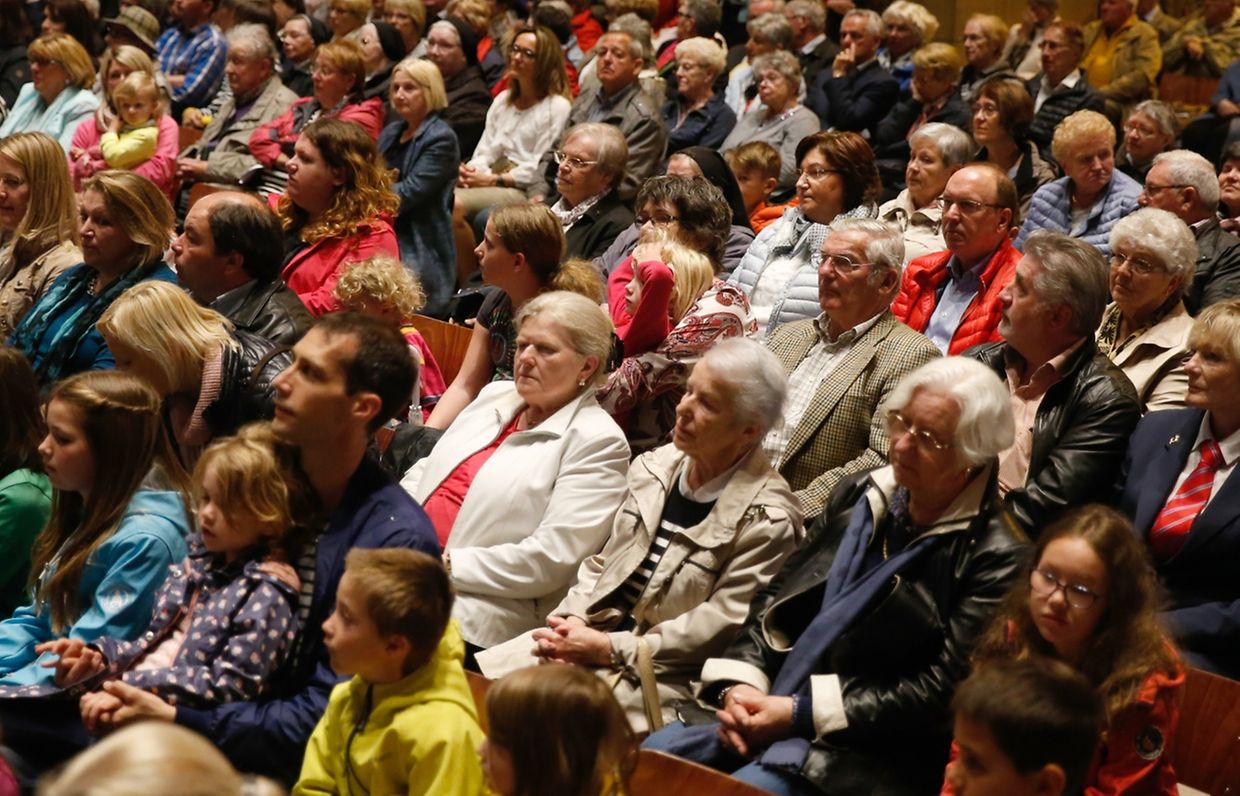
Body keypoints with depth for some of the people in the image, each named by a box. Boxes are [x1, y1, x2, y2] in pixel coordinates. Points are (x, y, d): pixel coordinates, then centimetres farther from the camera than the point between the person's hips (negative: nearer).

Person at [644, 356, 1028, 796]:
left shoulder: (995, 556, -12)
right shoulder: (859, 494, 9)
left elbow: (940, 692, -16)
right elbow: (776, 595, 13)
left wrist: (800, 712, -17)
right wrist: (740, 683, -6)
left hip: (869, 751, -6)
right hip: (769, 706, 6)